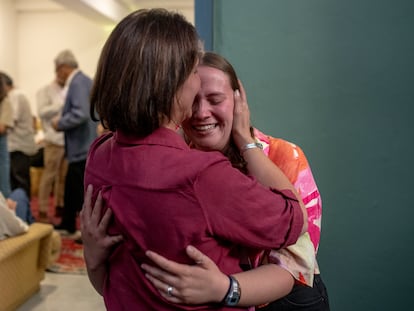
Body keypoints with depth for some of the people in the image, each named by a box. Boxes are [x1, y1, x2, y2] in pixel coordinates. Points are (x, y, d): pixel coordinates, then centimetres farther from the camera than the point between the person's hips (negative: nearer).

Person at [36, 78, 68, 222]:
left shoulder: (66, 92, 19)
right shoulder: (45, 91, -1)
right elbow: (42, 112, -12)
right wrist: (61, 105, -16)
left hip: (68, 139, 6)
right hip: (54, 140, -6)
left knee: (64, 176, 9)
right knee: (49, 175, -5)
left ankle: (60, 207, 18)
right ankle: (42, 211, 1)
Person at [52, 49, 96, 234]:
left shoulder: (78, 83, -18)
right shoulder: (81, 81, 13)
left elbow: (81, 114, -29)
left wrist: (60, 123, -14)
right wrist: (62, 119, 11)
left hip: (81, 147, -11)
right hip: (80, 146, 11)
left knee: (82, 192, -2)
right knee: (71, 187, 21)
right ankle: (67, 224, 35)